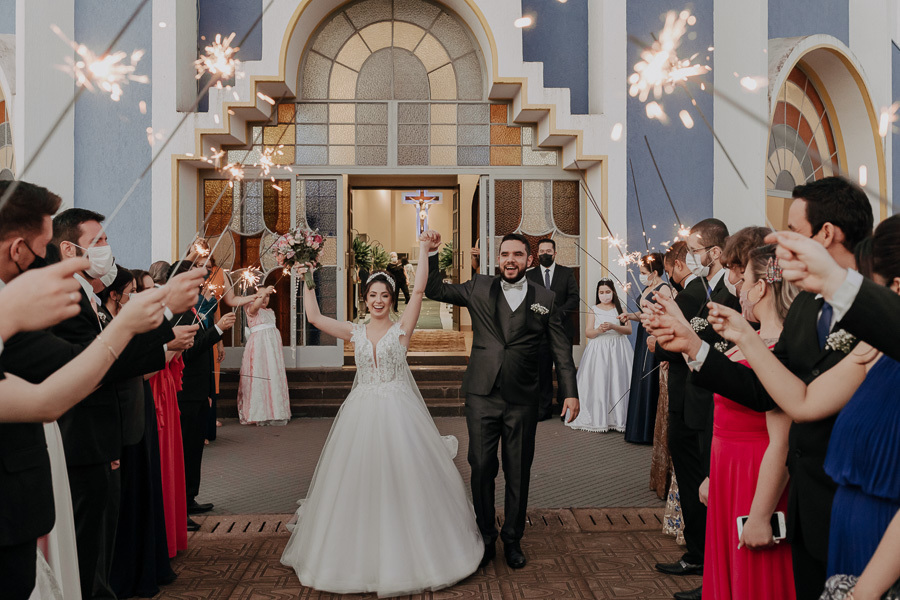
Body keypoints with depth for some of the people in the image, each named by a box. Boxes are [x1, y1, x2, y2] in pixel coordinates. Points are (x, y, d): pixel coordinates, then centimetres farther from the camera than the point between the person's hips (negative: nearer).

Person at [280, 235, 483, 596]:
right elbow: (314, 317, 4)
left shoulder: (401, 329, -1)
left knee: (402, 478, 1)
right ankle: (361, 555, 22)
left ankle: (405, 555, 18)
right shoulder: (355, 333, 7)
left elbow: (419, 291, -11)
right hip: (362, 413, 3)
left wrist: (423, 252, -13)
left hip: (398, 413, -3)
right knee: (359, 479, 7)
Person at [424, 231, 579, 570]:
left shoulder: (545, 299, 5)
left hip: (522, 401, 0)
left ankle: (513, 540, 27)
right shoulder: (479, 289, 7)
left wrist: (570, 392, 0)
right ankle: (486, 538, 23)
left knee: (518, 473, 10)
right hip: (482, 396, 0)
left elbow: (562, 350, 7)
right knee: (482, 468, 5)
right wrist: (431, 253, 0)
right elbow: (434, 290, 11)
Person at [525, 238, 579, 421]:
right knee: (542, 371, 4)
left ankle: (564, 406, 16)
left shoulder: (567, 273, 5)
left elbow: (574, 298, -3)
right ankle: (545, 408, 13)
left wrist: (557, 313, -16)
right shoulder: (530, 275, 8)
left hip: (562, 329, -1)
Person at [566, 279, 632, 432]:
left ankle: (618, 418, 0)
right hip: (598, 350, 0)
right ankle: (598, 418, -2)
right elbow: (588, 333, 1)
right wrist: (599, 330, -19)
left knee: (618, 382, -6)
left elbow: (629, 330, -2)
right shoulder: (594, 310, 9)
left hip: (617, 350, 0)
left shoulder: (620, 308, 8)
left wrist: (613, 326, -17)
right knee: (598, 383, -6)